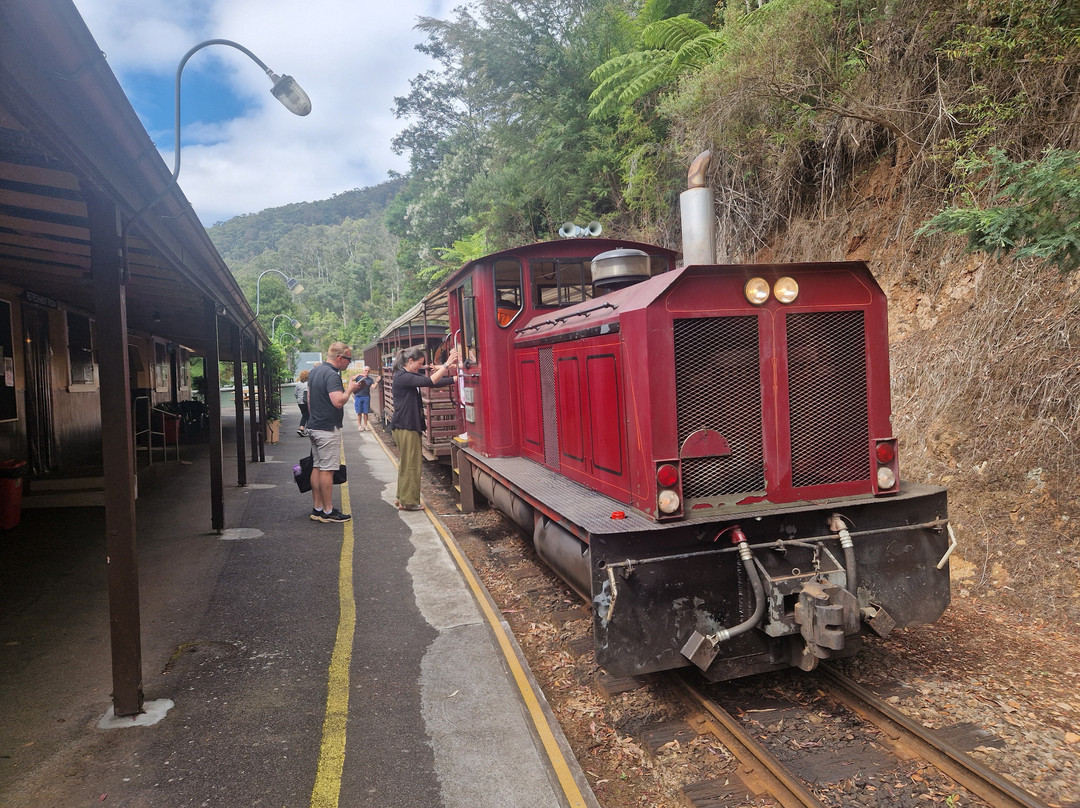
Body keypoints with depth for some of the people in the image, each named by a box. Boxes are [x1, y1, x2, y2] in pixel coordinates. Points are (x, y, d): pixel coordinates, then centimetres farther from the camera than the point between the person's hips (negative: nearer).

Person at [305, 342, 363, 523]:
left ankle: (317, 508, 17)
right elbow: (338, 402, -28)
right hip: (328, 429, -10)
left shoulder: (315, 371, 13)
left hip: (314, 426, 10)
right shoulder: (331, 375, -18)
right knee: (327, 470, -4)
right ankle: (328, 511, 1)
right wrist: (350, 389, -12)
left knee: (317, 467, 12)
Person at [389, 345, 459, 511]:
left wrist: (455, 379, 2)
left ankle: (402, 498, 26)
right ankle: (408, 501, 5)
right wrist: (447, 364, -24)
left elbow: (432, 381, 10)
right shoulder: (402, 376, -17)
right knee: (410, 464, -3)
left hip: (410, 425, 10)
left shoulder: (411, 375, 13)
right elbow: (430, 382, -26)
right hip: (405, 427, -10)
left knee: (406, 463, 17)